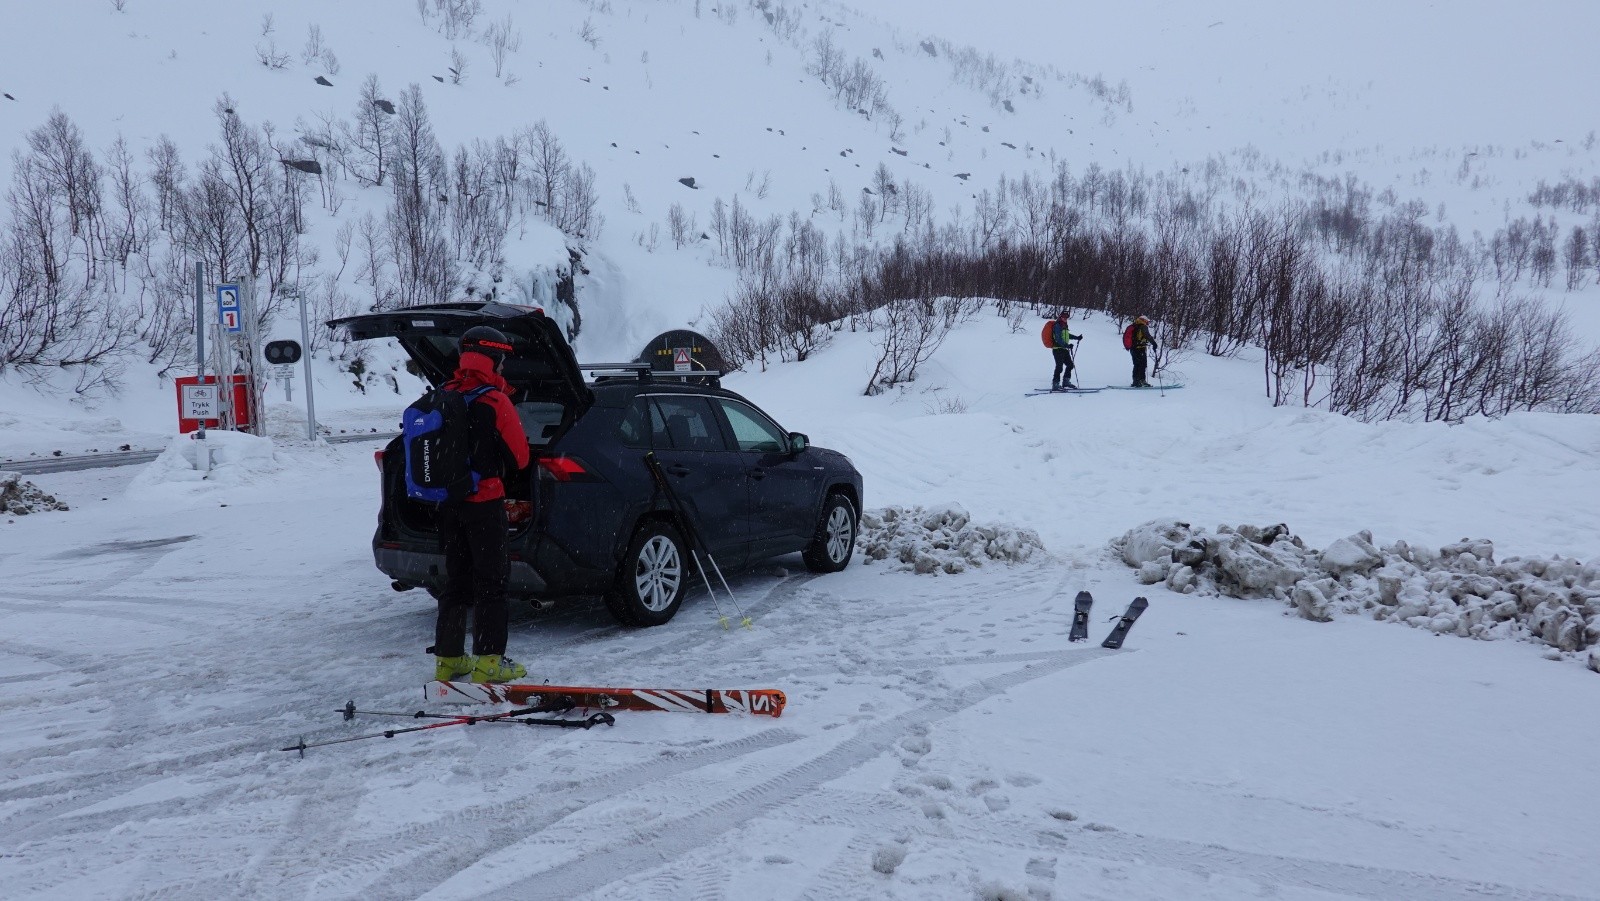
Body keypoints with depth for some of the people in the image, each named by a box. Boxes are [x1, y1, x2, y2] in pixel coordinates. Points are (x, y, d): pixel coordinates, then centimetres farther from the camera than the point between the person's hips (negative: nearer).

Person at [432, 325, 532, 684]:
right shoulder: (495, 402, -14)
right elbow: (519, 457, -6)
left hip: (448, 503, 6)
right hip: (484, 502, -6)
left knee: (456, 578, 16)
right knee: (491, 581, 1)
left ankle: (448, 657, 23)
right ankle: (488, 661, 2)